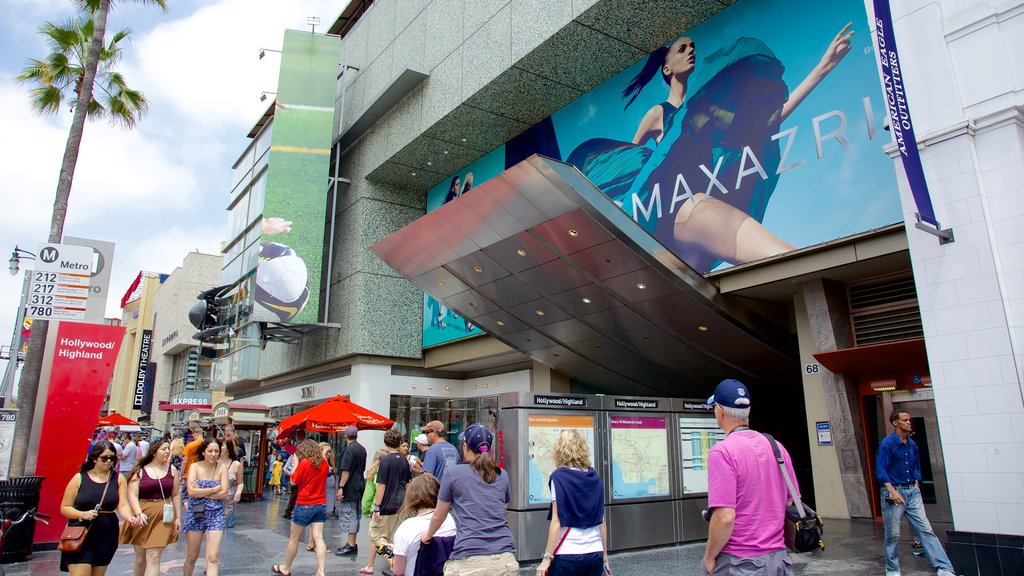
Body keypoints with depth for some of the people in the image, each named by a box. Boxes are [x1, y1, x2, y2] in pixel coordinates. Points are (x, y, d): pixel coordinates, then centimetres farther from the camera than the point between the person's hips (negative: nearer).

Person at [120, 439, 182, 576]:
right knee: (140, 558, 12)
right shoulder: (140, 471, -1)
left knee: (153, 558, -6)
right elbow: (132, 494, -9)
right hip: (142, 519, 0)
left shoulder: (172, 470, 6)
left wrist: (178, 517, 6)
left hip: (163, 518, 0)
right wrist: (138, 514, -23)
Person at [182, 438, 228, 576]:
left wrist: (200, 492, -12)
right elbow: (191, 491, -15)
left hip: (216, 514, 0)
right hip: (195, 514, 0)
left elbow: (224, 494, -9)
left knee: (213, 557, -8)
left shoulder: (222, 468, -1)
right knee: (192, 557, 12)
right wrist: (215, 489, -13)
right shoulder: (195, 466, -3)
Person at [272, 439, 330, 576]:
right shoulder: (324, 463, 3)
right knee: (318, 538, 0)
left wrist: (295, 463, 0)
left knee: (294, 538, 12)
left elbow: (293, 482, -5)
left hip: (304, 505, -4)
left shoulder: (304, 463, -14)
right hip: (321, 505, 4)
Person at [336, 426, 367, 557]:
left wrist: (341, 487, -18)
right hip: (360, 486, 9)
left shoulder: (349, 449, -15)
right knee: (355, 515, 14)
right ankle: (352, 544, 22)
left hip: (350, 487, -9)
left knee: (349, 515, -5)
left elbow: (346, 470, -20)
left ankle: (351, 546, -3)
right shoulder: (362, 449, 11)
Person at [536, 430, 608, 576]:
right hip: (595, 554, 5)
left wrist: (547, 558, -8)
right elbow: (601, 520, 9)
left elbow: (557, 521, -12)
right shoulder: (594, 476, 5)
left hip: (567, 555, -5)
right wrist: (604, 554, 19)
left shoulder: (559, 477, -9)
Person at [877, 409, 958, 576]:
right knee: (893, 534, 4)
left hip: (912, 492, 5)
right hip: (893, 491, -5)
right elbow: (880, 471, -15)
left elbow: (916, 467, 20)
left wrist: (916, 486, 6)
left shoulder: (912, 445, 9)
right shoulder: (887, 443, -11)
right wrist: (892, 491, -23)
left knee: (926, 529, -1)